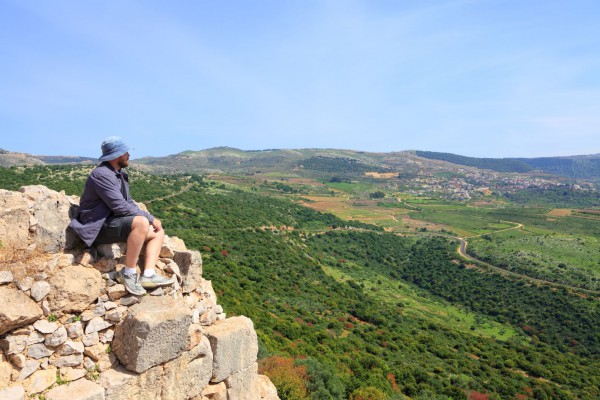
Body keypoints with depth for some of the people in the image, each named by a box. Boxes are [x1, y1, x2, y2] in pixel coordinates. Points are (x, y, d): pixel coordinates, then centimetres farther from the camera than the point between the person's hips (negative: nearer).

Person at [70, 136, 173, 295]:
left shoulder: (119, 174, 12)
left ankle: (148, 275, -14)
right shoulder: (102, 174, -17)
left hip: (114, 221, 10)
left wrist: (150, 218, -1)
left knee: (158, 232, 2)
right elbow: (120, 207, -23)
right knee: (141, 223, -34)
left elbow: (128, 202, 15)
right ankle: (128, 273, -21)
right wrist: (150, 218, -16)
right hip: (99, 227, -10)